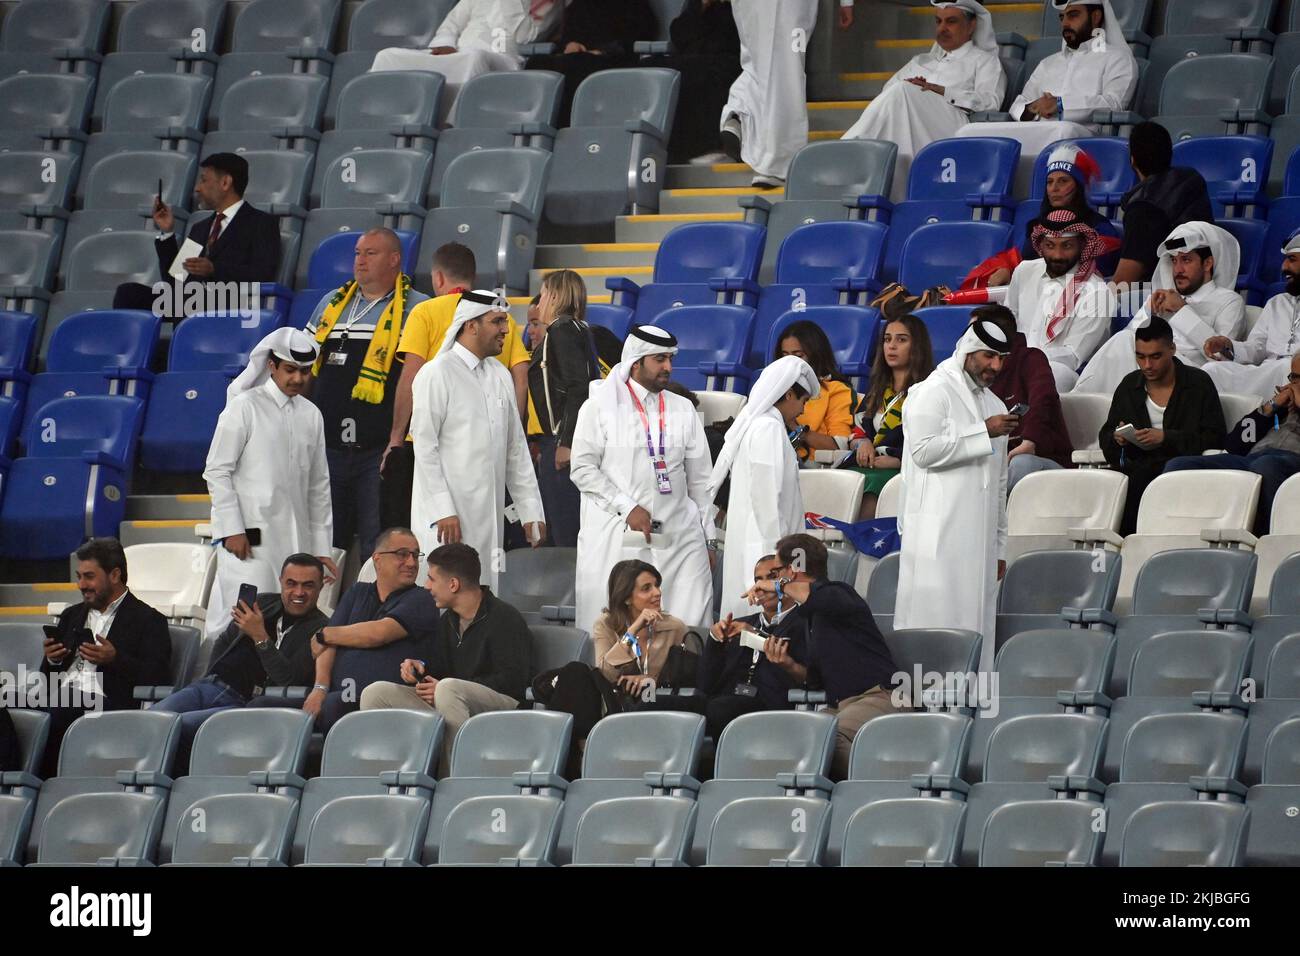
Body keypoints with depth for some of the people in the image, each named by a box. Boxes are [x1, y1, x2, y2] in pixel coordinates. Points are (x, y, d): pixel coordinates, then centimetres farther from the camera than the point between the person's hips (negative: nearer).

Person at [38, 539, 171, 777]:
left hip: (105, 702, -6)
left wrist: (114, 659, -14)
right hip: (60, 699, 6)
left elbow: (159, 678, -2)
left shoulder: (148, 621, 9)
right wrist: (52, 659, 6)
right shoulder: (72, 615, 30)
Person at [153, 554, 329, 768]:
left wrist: (260, 637, -15)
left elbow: (290, 681, -13)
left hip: (243, 703, -6)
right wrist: (210, 678, 14)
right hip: (207, 686, 6)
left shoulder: (319, 629, -1)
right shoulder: (264, 603, 18)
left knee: (177, 724, -30)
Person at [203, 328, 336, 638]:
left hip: (294, 542, 5)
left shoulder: (311, 416, 14)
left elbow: (319, 485, 18)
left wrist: (321, 548, 15)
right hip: (249, 540, -5)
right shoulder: (245, 407, -1)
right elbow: (217, 471, -4)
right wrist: (232, 529, -11)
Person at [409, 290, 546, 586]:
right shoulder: (437, 374, -5)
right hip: (448, 516, -7)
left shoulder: (500, 376, 16)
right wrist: (442, 511, -15)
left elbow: (516, 449, 18)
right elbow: (425, 447, -9)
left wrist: (530, 510, 12)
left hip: (490, 516, 7)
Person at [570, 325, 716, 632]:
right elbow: (582, 468, -3)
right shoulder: (601, 407, 3)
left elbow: (699, 478, 16)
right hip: (618, 535, -3)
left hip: (679, 537, 3)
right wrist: (627, 508, -11)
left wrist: (708, 538, 13)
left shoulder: (683, 410, 15)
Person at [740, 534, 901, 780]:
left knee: (830, 734, -36)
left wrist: (779, 586, -16)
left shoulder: (838, 594, -4)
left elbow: (821, 598, -32)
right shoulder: (802, 618, 22)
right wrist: (789, 666, 3)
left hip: (877, 698, -8)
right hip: (839, 705, 8)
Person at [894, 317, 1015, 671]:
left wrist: (999, 546, 22)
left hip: (978, 539, 8)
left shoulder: (994, 406, 23)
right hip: (938, 533, -8)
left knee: (974, 625, 4)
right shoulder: (934, 392, -1)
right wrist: (983, 433, -13)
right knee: (936, 617, -11)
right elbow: (924, 449, -16)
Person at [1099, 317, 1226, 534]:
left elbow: (1214, 438, -3)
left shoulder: (1198, 383, 4)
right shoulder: (1129, 385, 18)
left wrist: (1166, 438, -13)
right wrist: (1116, 438, -3)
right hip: (1136, 466, 4)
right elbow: (1105, 435, 22)